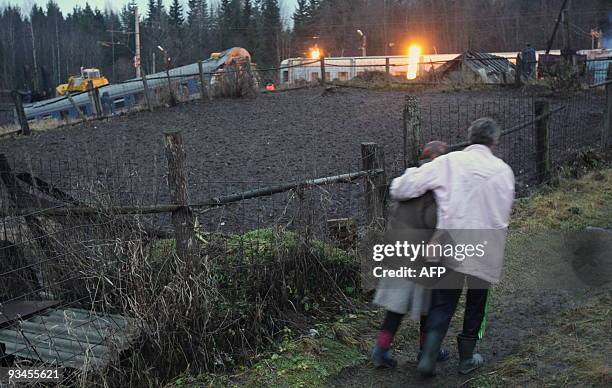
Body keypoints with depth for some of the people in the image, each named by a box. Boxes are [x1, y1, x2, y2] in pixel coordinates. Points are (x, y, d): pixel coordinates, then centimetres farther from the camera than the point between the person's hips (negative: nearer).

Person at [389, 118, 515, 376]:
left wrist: (397, 190, 14)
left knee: (442, 304, 11)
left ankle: (428, 358, 2)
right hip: (485, 253, 1)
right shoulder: (503, 170, 0)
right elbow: (504, 213, 9)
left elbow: (403, 188, -8)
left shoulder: (448, 162, -5)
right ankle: (466, 359, 27)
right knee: (476, 304, 18)